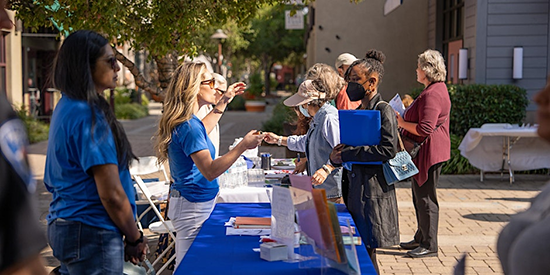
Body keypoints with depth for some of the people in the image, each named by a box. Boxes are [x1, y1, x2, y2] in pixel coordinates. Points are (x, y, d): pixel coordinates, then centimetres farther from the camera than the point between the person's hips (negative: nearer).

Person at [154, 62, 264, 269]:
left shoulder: (188, 122, 9)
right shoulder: (189, 126, -22)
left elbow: (201, 132, 33)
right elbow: (210, 171, -26)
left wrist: (224, 100, 32)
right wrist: (242, 146, -26)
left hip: (189, 203, 10)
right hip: (194, 206, -10)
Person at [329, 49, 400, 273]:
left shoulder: (384, 110, -9)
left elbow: (389, 149, -21)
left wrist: (347, 154, -17)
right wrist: (337, 156, 0)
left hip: (374, 192, -8)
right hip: (355, 190, 8)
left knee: (366, 253, -5)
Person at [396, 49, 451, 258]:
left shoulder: (432, 94, -20)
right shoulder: (437, 89, 16)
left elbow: (425, 129, -26)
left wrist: (403, 123, -13)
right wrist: (405, 120, 16)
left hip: (429, 153, -11)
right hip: (423, 153, 11)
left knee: (426, 198, -5)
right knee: (419, 196, 18)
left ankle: (429, 245, 2)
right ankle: (421, 238, 30)